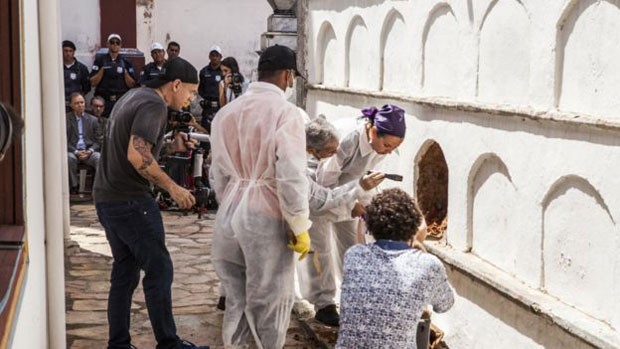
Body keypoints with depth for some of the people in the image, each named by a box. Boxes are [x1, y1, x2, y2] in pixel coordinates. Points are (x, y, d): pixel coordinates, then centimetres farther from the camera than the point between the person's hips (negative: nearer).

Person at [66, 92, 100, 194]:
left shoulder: (93, 120, 14)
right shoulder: (66, 119, 8)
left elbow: (97, 141, 11)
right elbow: (64, 141, 2)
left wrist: (90, 151, -10)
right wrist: (76, 152, -14)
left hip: (89, 152, 1)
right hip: (72, 151, -1)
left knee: (100, 158, -31)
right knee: (69, 158, -36)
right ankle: (73, 188, -24)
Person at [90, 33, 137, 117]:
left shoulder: (126, 62, 11)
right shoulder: (99, 61, 7)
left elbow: (131, 84, 8)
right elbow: (93, 82, 1)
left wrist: (125, 72, -7)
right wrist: (102, 70, -10)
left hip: (122, 100, 1)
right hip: (104, 101, -1)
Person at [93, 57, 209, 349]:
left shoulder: (134, 96, 15)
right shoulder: (154, 105, -15)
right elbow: (136, 155, -26)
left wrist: (170, 147, 10)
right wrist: (172, 187, -19)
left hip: (107, 197, 10)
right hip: (130, 199, -10)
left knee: (125, 271, 13)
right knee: (159, 269, -2)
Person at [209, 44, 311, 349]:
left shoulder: (227, 111, 7)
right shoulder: (285, 112, -13)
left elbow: (217, 173, 11)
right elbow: (291, 176, -18)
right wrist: (300, 227, -11)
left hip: (229, 212, 7)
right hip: (266, 216, -6)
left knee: (236, 295, 20)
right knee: (270, 300, 8)